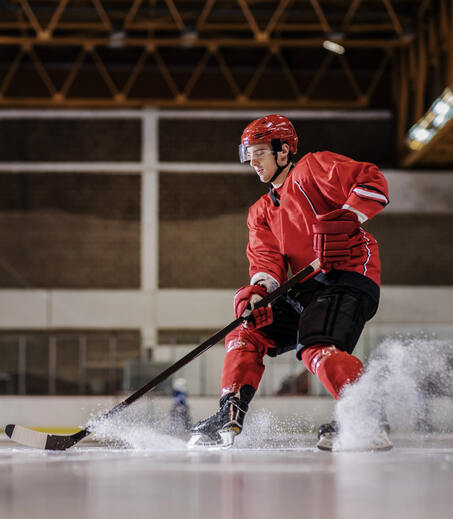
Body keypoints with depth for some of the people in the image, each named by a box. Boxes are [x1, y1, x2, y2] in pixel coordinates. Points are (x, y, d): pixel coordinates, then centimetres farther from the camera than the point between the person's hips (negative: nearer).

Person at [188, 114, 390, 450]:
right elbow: (267, 259, 7)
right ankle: (230, 417, 4)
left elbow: (373, 183, -12)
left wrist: (345, 220, -26)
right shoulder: (262, 211, 23)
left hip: (349, 275, -9)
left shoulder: (313, 168, 1)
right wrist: (258, 291, -14)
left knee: (318, 350, -30)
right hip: (306, 290, 9)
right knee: (246, 335, 6)